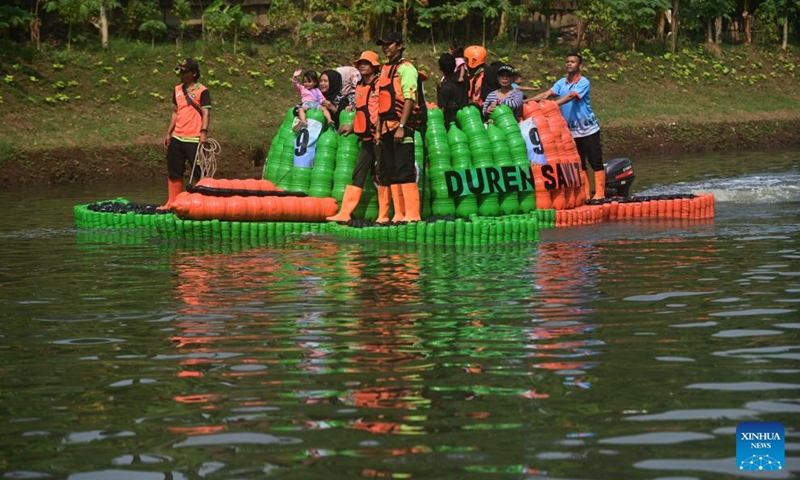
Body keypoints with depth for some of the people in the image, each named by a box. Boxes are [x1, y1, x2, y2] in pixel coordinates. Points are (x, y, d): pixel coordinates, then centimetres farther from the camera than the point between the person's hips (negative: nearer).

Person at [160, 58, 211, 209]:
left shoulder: (202, 91, -7)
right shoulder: (178, 90, 14)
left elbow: (206, 113, -13)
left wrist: (204, 132, -25)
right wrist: (168, 133, 16)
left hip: (194, 140, -7)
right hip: (177, 139, 7)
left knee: (198, 173, -4)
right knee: (174, 172, 12)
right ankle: (172, 203, 19)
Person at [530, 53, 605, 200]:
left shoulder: (583, 82, -12)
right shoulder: (562, 82, 6)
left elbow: (571, 96, -26)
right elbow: (548, 93, -5)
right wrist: (529, 100, -20)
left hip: (588, 129, -6)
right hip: (572, 131, 6)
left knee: (596, 162, -4)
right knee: (579, 164, 10)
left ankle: (600, 193, -2)